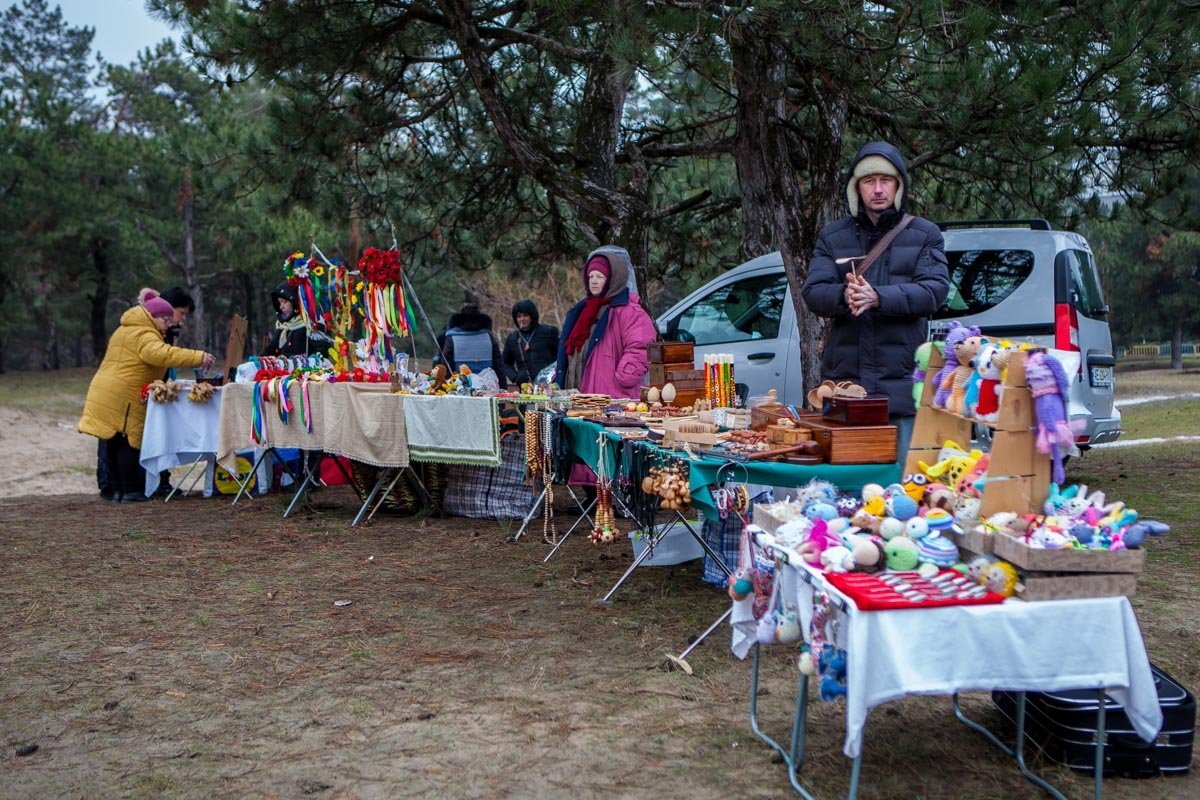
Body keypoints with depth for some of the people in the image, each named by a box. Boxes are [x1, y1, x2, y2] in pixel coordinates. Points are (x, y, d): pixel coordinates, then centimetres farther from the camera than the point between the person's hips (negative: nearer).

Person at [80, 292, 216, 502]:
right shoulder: (144, 335, -12)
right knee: (128, 443, -5)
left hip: (104, 394, 10)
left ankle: (117, 490, 15)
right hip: (123, 399, -10)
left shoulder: (125, 330, 23)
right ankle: (132, 490, -3)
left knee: (113, 443, 10)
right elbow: (161, 354, -31)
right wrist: (198, 358, -36)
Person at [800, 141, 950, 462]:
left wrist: (878, 298, -20)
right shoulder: (832, 237, 15)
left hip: (902, 379, -2)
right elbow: (812, 291, 2)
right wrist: (843, 296, -21)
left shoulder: (925, 234, 10)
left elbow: (935, 290, -5)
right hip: (844, 377, 2)